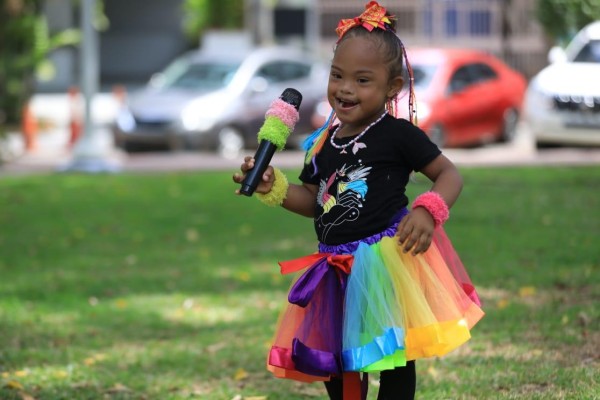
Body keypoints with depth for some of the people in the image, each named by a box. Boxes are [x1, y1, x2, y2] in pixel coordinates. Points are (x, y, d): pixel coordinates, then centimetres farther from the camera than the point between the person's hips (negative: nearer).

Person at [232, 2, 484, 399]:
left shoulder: (398, 135, -10)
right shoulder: (324, 143, 7)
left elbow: (450, 174, -6)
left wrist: (428, 211, -23)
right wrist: (274, 188, 1)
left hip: (388, 260, -6)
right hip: (339, 268, 7)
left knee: (393, 357, 2)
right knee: (334, 360, 17)